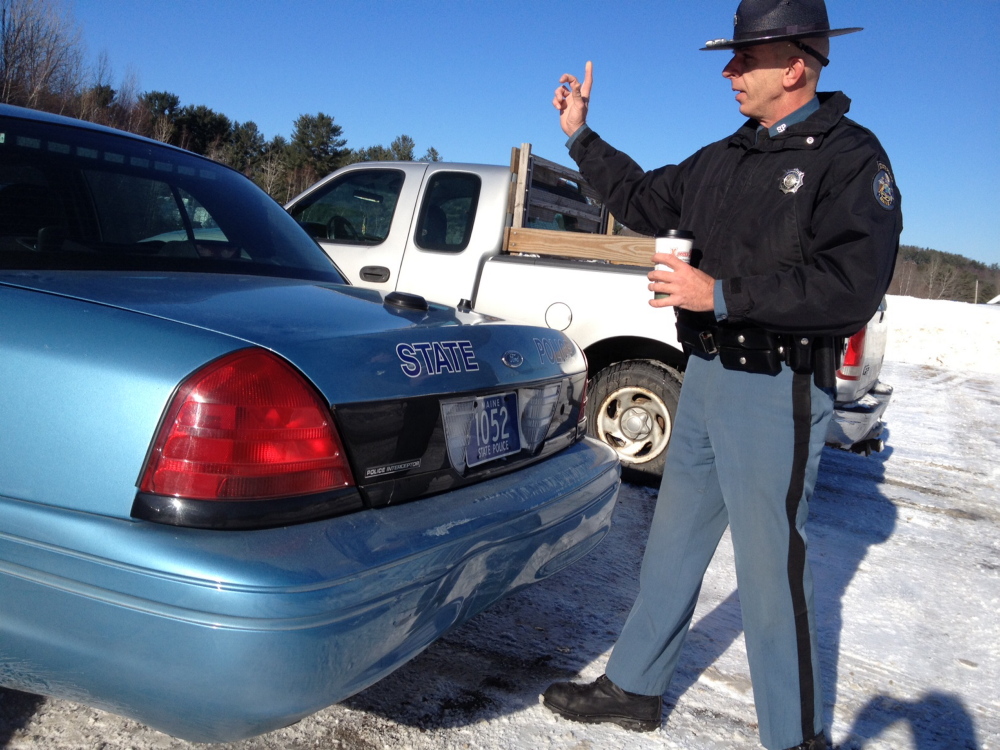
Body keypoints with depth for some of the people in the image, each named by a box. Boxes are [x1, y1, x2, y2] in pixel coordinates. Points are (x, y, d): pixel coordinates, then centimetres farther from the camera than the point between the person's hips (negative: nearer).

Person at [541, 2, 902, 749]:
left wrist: (720, 293, -23)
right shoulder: (726, 157, 12)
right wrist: (581, 136, 22)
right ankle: (634, 688, 32)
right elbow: (645, 201, 26)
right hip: (705, 379, 8)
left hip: (776, 392, -7)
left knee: (772, 567, -1)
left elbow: (853, 286, -22)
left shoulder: (850, 157, -10)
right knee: (674, 542, 16)